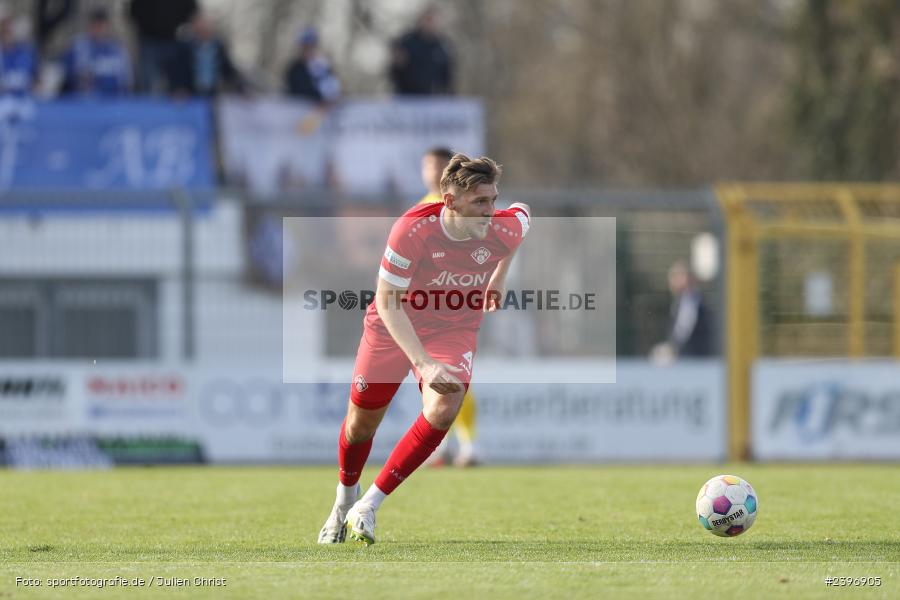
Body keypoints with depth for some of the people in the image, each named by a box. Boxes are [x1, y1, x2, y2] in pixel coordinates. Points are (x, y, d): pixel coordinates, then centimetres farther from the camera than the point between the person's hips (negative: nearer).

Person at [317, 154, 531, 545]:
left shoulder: (503, 231, -21)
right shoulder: (412, 230, -31)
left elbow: (523, 215, 7)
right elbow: (387, 302, -28)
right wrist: (423, 362, -37)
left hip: (455, 329, 2)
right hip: (395, 325, -1)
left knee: (443, 411, -24)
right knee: (361, 422, 8)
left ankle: (369, 505, -12)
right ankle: (345, 498, 42)